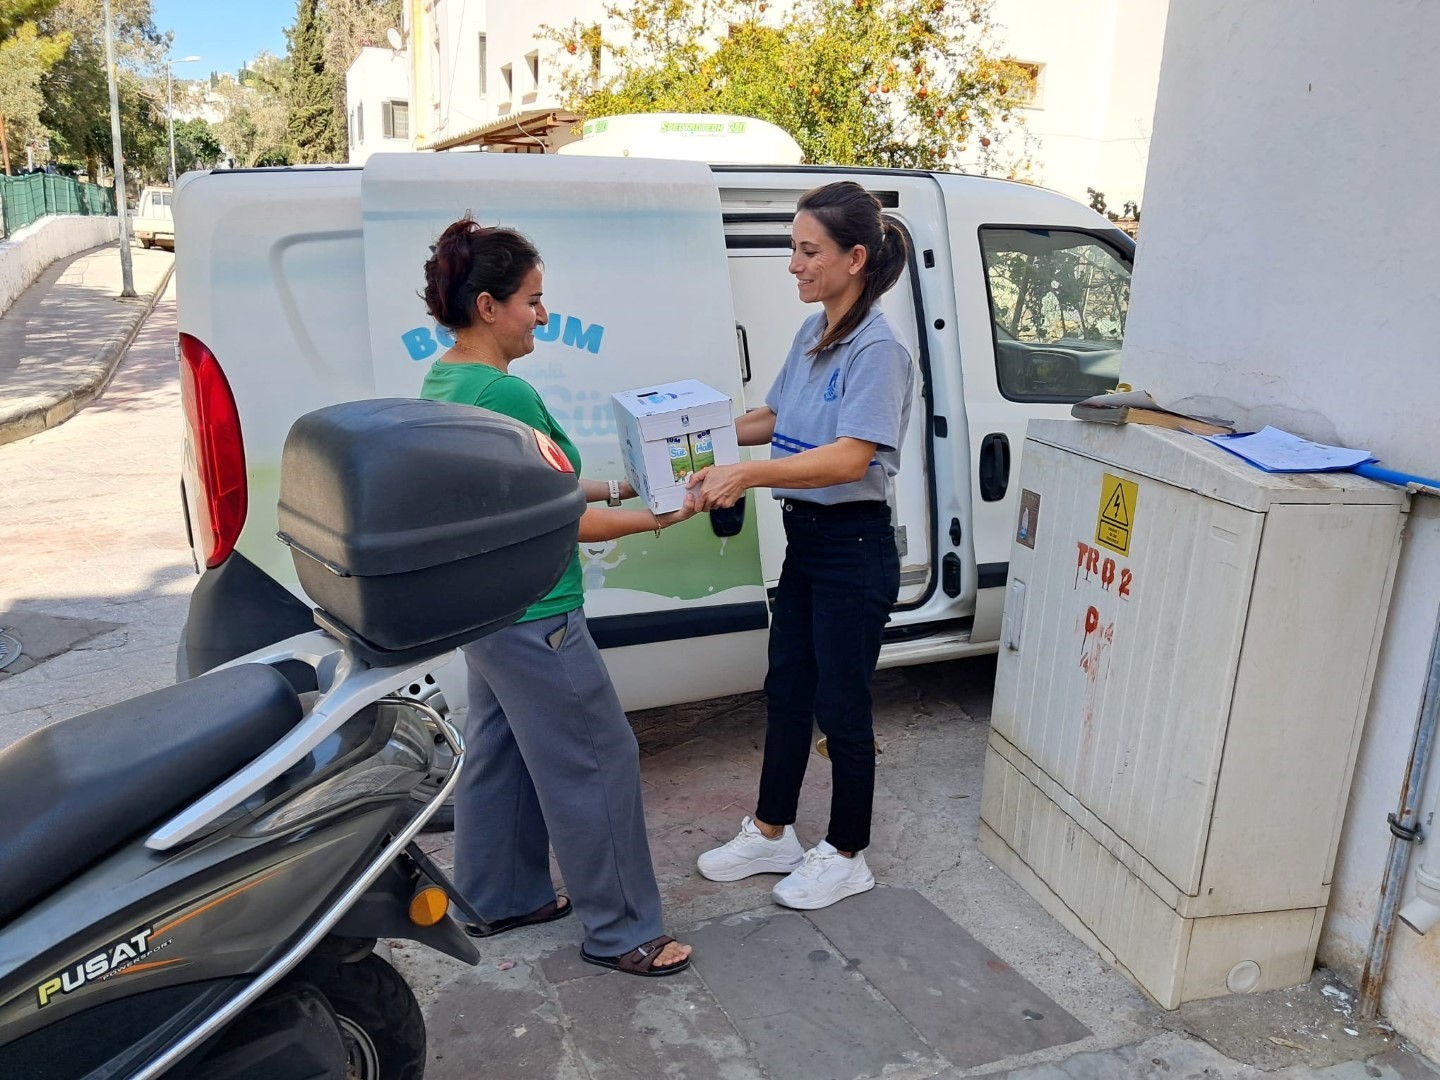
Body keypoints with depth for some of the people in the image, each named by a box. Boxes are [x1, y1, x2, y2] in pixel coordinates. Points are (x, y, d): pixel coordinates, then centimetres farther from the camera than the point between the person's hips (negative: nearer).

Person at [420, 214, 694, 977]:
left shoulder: (443, 382, 7)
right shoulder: (504, 394, -24)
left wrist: (613, 489, 13)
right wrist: (657, 518, -11)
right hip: (531, 617, -10)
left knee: (498, 753, 21)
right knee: (596, 760, 3)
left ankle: (497, 899, 38)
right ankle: (618, 931, 17)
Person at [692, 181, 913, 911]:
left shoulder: (876, 349, -19)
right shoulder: (812, 334, 7)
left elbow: (850, 457, -29)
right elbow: (777, 419, 19)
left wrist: (747, 474, -36)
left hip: (853, 547, -8)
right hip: (803, 540, 9)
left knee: (840, 703, 5)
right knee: (786, 689, 17)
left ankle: (846, 856, 25)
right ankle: (771, 834, 34)